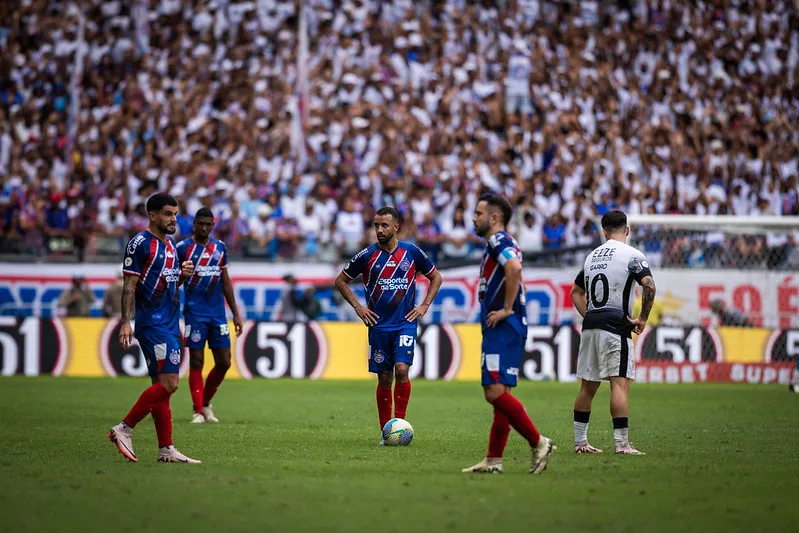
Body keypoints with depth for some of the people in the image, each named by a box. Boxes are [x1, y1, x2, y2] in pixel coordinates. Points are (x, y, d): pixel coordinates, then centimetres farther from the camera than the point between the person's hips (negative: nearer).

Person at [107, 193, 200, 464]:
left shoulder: (169, 244, 17)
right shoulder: (140, 243, -9)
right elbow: (129, 285, -12)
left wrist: (183, 274, 5)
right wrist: (125, 322, -18)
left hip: (170, 324, 9)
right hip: (152, 325, -9)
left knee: (162, 385, 6)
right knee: (168, 383, -16)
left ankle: (166, 450, 5)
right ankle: (124, 429, -9)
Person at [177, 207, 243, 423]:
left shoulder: (220, 247, 11)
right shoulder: (183, 248, -2)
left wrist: (236, 313, 16)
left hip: (218, 312, 5)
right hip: (195, 313, -4)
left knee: (223, 363, 3)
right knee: (196, 362, -4)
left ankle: (205, 403, 21)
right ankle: (198, 411, 1)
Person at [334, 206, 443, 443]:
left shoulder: (412, 252, 0)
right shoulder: (367, 255, -1)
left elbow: (436, 277, 14)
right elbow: (341, 281, 11)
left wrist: (425, 305, 4)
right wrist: (357, 306, 2)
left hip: (405, 323, -1)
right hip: (378, 324, 1)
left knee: (401, 369, -19)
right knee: (384, 378, 3)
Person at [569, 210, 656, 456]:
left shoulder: (593, 256, 16)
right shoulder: (632, 255, -4)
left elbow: (576, 292, 25)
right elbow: (649, 286, -17)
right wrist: (643, 319, -8)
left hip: (590, 325, 6)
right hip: (616, 325, -6)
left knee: (588, 386, 12)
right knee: (620, 383, -9)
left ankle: (580, 441, 16)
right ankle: (621, 443, -15)